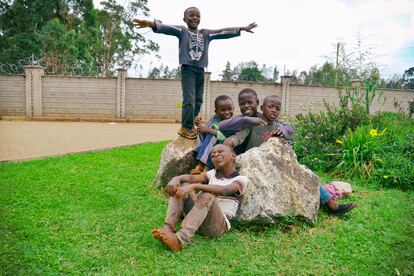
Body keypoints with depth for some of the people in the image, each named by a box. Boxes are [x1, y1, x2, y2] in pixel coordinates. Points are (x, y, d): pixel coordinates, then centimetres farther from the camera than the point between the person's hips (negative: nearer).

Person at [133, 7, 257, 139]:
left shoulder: (206, 33, 13)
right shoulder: (182, 31, 1)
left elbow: (223, 32, 12)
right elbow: (167, 28, -16)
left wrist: (242, 28, 8)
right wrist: (151, 24, -34)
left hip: (200, 70, 6)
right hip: (188, 69, -5)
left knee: (198, 100, 8)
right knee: (189, 100, -14)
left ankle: (189, 126, 20)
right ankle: (186, 128, -5)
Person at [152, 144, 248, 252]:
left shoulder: (241, 180, -1)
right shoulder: (212, 174, 16)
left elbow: (224, 190, -24)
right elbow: (192, 177, -4)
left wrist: (193, 186, -35)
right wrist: (176, 178, -26)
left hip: (219, 225, -5)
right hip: (198, 222, 5)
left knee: (206, 196, -32)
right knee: (182, 185, -11)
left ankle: (181, 238, -42)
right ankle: (168, 229, -24)